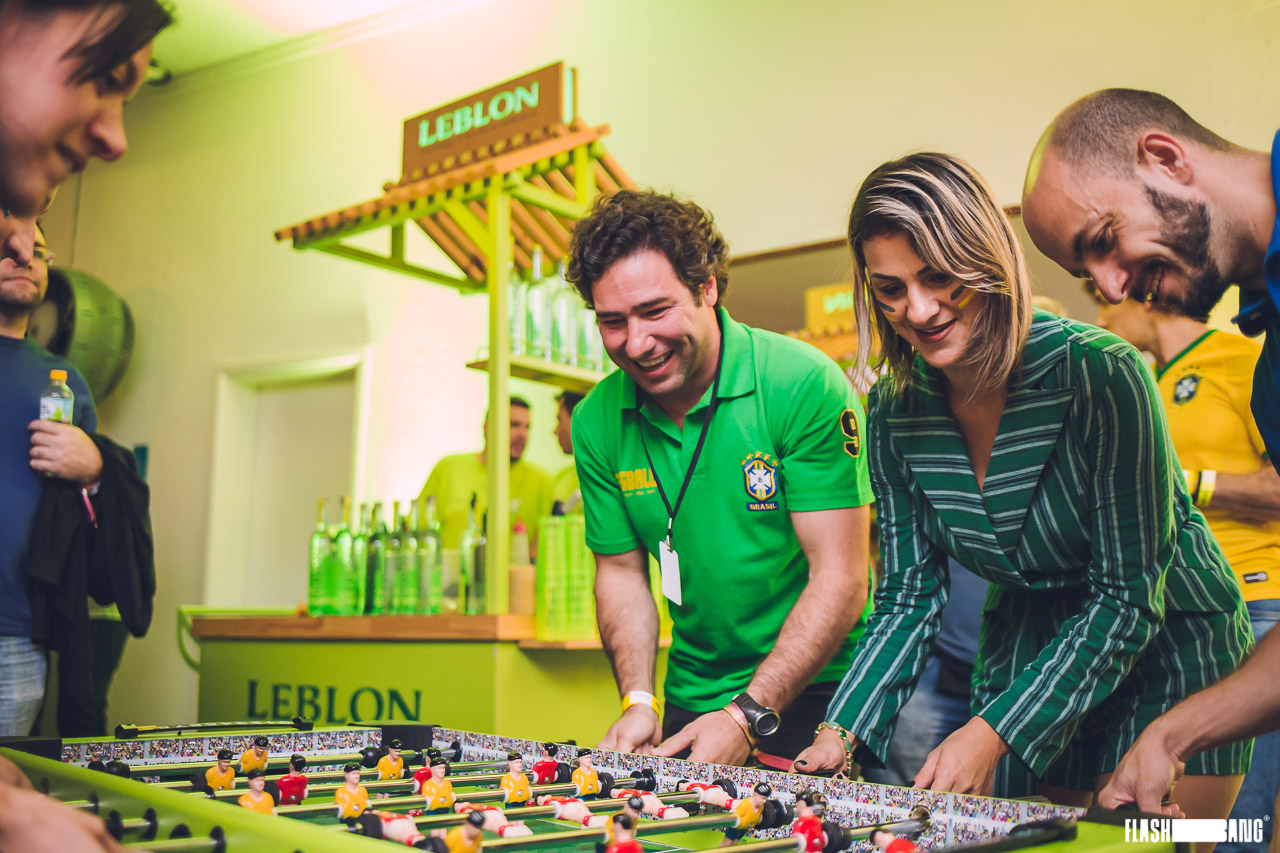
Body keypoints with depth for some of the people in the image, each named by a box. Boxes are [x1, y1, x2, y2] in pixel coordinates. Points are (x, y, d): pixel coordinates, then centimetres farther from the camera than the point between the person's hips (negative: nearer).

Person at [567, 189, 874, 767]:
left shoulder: (805, 388, -18)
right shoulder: (596, 422, -2)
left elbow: (840, 578, -18)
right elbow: (621, 569, 6)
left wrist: (748, 717, -23)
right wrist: (638, 701, -8)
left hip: (818, 689, -3)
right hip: (693, 698, 4)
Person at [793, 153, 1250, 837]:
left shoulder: (1101, 373, -26)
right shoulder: (895, 411, -10)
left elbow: (1129, 596, -23)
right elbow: (908, 598, -5)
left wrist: (993, 733, -29)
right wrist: (843, 734, -19)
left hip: (1166, 641, -4)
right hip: (1026, 651, 4)